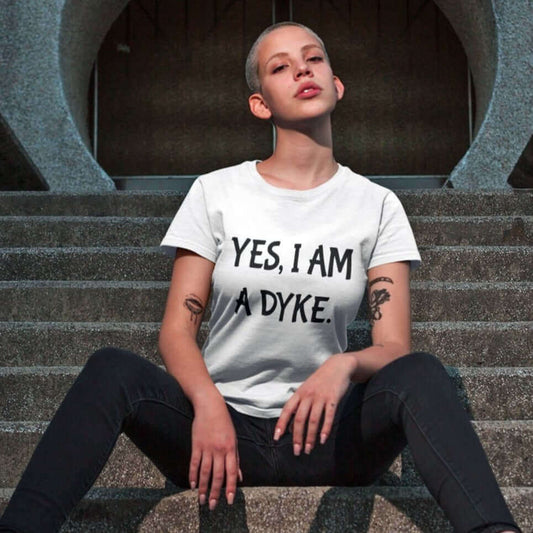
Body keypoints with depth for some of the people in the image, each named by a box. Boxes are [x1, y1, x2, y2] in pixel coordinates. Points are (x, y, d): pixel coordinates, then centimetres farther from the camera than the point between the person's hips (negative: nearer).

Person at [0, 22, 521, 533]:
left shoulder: (376, 205, 6)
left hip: (322, 437, 0)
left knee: (420, 374, -30)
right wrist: (207, 404, -21)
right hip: (223, 426, 0)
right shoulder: (217, 192, 5)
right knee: (112, 369, -28)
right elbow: (177, 327, 1)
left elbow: (394, 346, 0)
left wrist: (344, 365, -24)